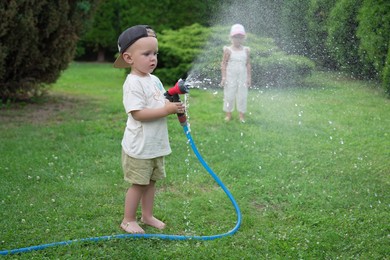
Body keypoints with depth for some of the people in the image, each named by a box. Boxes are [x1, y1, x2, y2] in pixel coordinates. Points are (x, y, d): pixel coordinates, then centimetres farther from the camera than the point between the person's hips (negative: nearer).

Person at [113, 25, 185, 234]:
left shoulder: (154, 80, 10)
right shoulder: (133, 83, -18)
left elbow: (161, 103, 17)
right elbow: (137, 113, -24)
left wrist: (175, 106, -5)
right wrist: (166, 110, -25)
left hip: (156, 144, 8)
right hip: (139, 146, -8)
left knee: (150, 181, 17)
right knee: (138, 184, 3)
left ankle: (147, 215, 32)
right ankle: (128, 220, 18)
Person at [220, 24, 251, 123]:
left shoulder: (246, 50, 2)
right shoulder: (228, 50, -5)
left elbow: (248, 64, 6)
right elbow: (223, 64, -4)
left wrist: (249, 78, 3)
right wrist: (223, 77, -8)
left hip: (242, 77, 2)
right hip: (230, 76, -2)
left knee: (242, 95, 6)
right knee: (229, 95, 4)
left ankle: (242, 115, 16)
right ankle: (228, 114, 16)